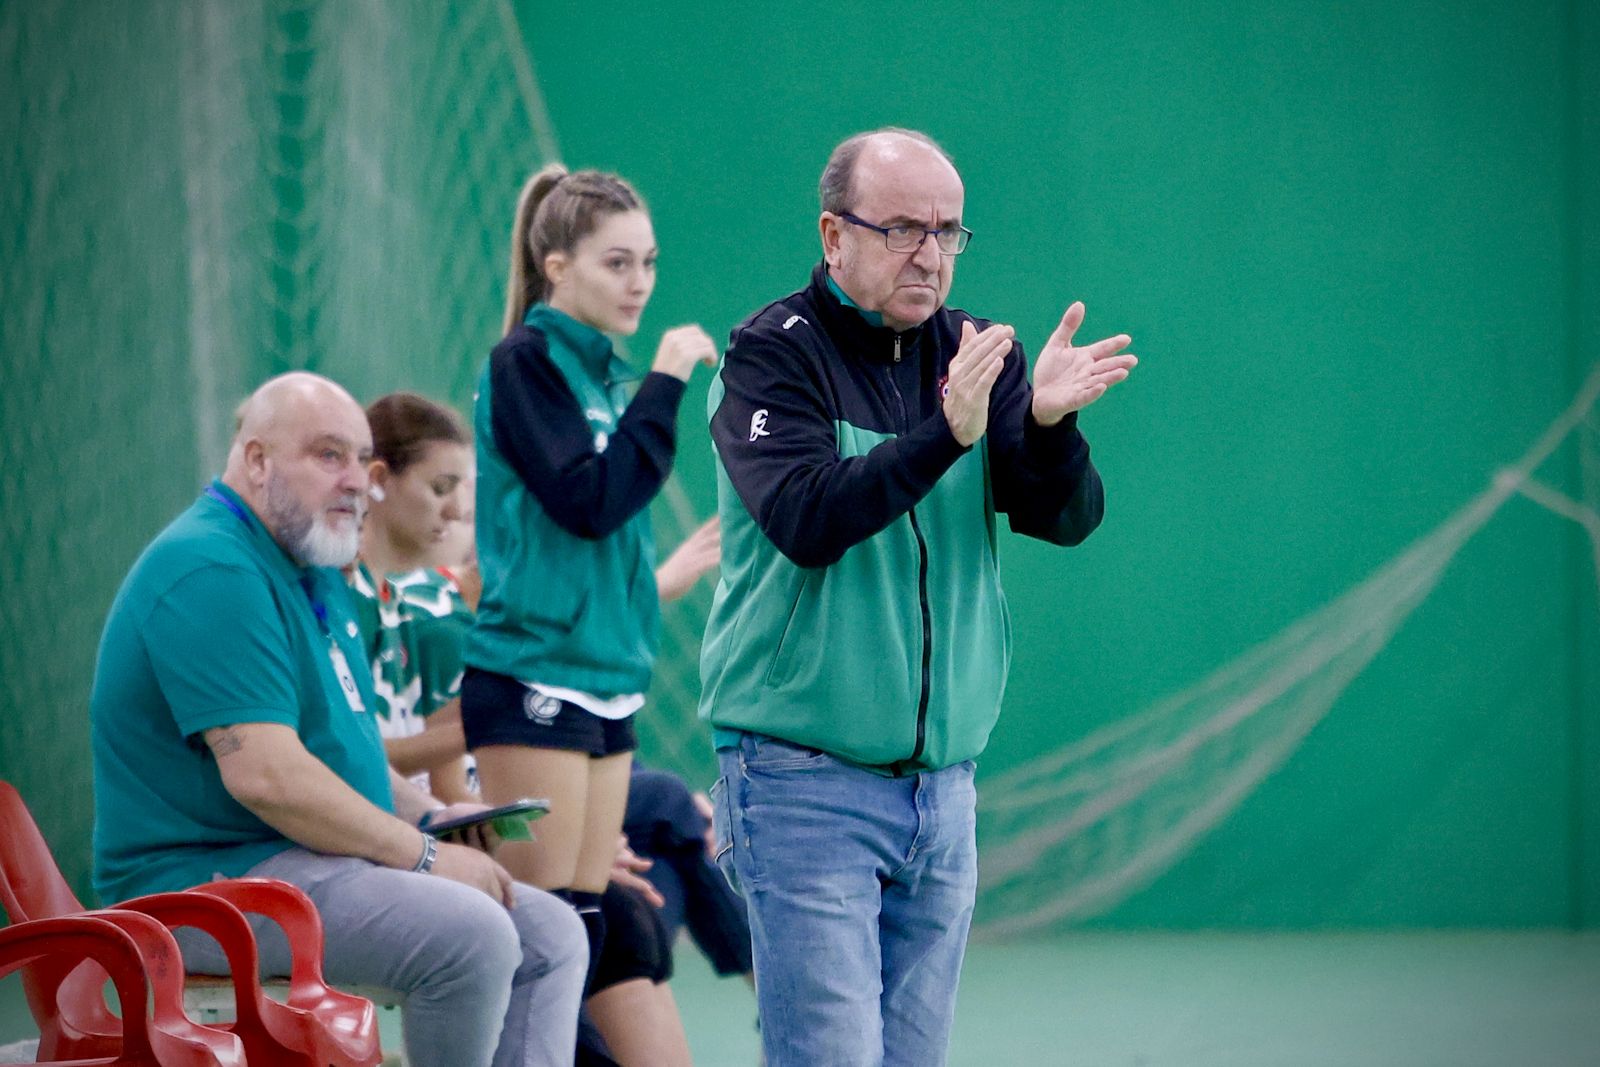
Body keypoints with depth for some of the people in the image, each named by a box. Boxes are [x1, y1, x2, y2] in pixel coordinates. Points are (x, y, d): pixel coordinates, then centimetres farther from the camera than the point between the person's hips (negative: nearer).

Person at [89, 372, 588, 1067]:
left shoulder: (314, 571, 18)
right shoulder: (211, 572, -18)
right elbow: (265, 774, -26)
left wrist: (431, 818, 9)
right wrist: (422, 855, -18)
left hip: (307, 861, 11)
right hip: (210, 879, -11)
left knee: (551, 935, 4)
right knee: (472, 935, -28)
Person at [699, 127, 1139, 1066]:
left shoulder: (976, 355, 8)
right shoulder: (775, 354, -7)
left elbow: (1067, 519, -3)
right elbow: (805, 520, -22)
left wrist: (1048, 425, -24)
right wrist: (946, 434, -33)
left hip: (944, 789, 6)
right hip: (804, 786, -6)